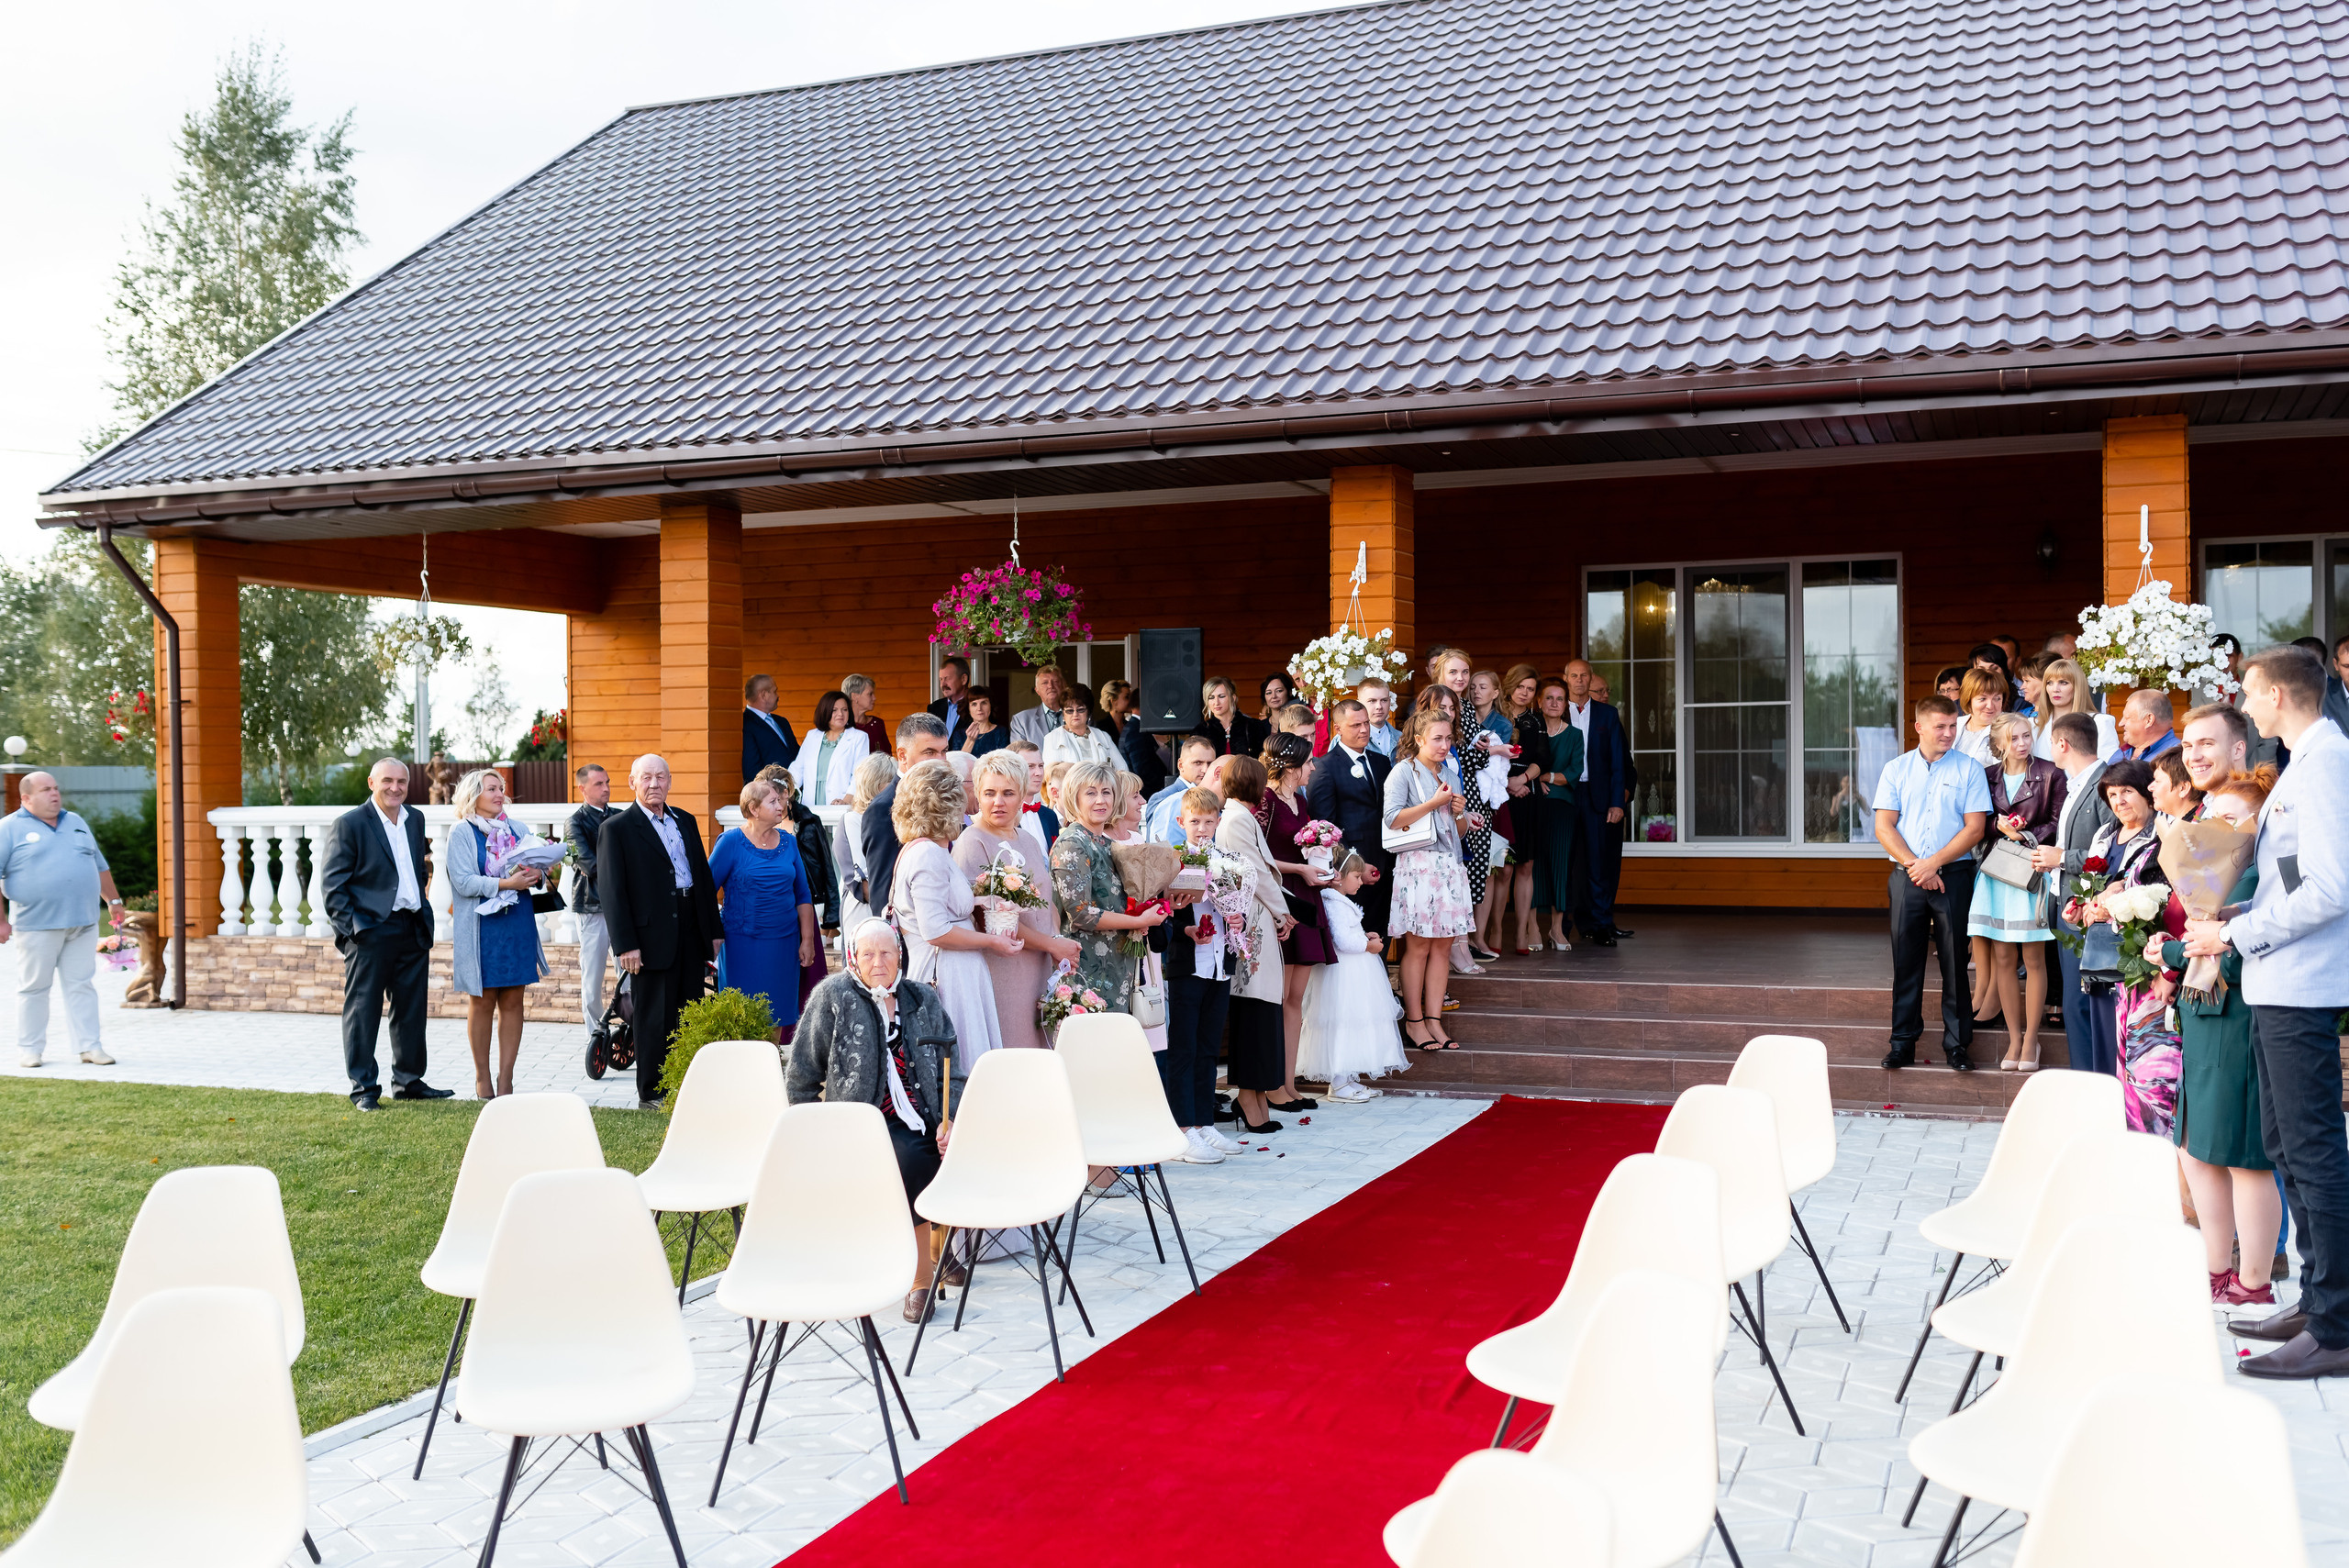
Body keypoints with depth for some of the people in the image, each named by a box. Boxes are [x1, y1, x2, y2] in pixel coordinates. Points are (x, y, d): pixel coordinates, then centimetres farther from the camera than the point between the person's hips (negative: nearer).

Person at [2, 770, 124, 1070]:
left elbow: (99, 865, 25)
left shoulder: (76, 822, 17)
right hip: (36, 924, -4)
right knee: (34, 987, 3)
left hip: (83, 923, 5)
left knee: (82, 985, 4)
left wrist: (113, 900, 21)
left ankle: (89, 1046, 7)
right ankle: (29, 1048, 12)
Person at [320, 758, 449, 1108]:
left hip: (412, 930, 6)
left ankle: (409, 1080, 24)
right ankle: (364, 1086, 8)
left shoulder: (415, 819, 12)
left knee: (412, 1009, 12)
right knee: (363, 1010, 1)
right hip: (370, 931, -6)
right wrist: (348, 928, -14)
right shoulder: (350, 823, -7)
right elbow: (333, 882, -8)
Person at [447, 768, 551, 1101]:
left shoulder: (518, 830, 12)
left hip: (518, 924, 4)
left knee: (513, 1002, 2)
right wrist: (507, 883, -20)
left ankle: (506, 1081, 6)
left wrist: (536, 874, -10)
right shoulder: (461, 833, -1)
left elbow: (539, 867, 13)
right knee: (482, 1003, 3)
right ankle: (482, 1080, 14)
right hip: (481, 927, -4)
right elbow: (464, 882, -11)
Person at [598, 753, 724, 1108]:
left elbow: (704, 876, 17)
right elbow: (612, 891, -8)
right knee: (654, 1018, 1)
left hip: (691, 934, 5)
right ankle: (651, 1093, 10)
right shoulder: (617, 828, -4)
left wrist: (714, 929, 12)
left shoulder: (686, 822, 14)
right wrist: (625, 945, -14)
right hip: (651, 937, -5)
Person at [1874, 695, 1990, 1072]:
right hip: (1906, 875, 1)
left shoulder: (1969, 769, 3)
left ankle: (1957, 1043, 9)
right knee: (1906, 958, 3)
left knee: (1955, 959, 1)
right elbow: (1884, 826, 3)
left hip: (1953, 874, -1)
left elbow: (1974, 828, -3)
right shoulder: (1895, 769, 8)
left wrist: (1934, 862, -12)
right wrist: (1914, 865, -9)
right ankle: (1903, 1043, 10)